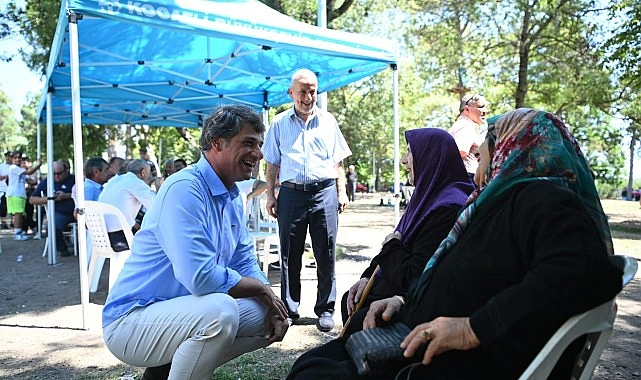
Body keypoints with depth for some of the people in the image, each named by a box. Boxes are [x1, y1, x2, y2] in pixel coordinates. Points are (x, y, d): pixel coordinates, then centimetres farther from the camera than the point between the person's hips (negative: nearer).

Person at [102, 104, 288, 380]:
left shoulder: (232, 198, 7)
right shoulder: (184, 189, -22)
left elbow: (245, 261, 10)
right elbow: (201, 277, -32)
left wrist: (272, 305, -9)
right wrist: (262, 288, -16)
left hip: (182, 310, 9)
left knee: (271, 317, 5)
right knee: (220, 311, -34)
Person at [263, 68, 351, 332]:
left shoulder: (328, 121, 12)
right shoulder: (279, 123, 12)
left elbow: (337, 161, 13)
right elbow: (272, 164, 13)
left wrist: (341, 192, 5)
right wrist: (270, 194, 6)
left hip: (324, 192, 0)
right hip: (291, 193, 0)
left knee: (326, 253, 2)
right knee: (289, 254, 5)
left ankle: (325, 309, 14)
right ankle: (289, 309, 18)